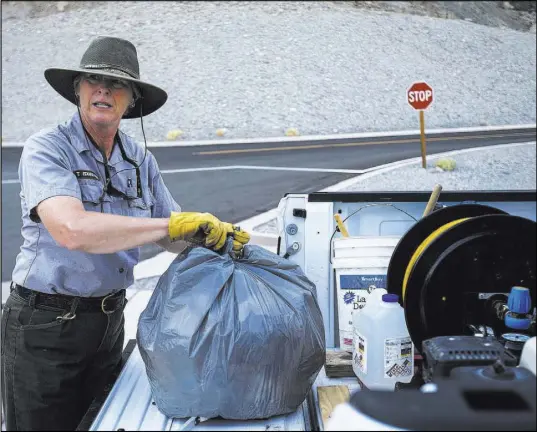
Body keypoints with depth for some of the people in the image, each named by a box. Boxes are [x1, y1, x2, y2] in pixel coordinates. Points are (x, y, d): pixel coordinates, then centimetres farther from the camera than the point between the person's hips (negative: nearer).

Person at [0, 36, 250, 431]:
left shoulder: (141, 161, 3)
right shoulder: (46, 149, -14)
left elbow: (173, 237, 5)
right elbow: (72, 230, -32)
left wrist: (215, 235, -16)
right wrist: (171, 224, -31)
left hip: (110, 320, 5)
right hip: (46, 323, -5)